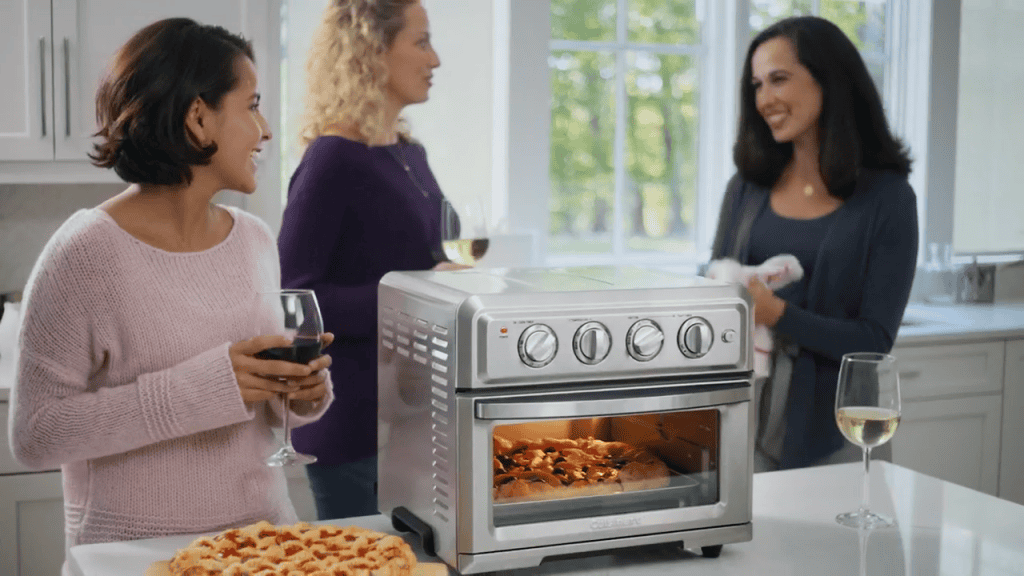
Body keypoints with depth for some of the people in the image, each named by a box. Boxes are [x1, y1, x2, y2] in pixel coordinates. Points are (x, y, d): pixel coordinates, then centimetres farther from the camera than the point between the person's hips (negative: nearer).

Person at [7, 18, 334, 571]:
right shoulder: (86, 252, -12)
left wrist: (302, 390, -4)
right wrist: (201, 386, -22)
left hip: (263, 530, 5)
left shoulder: (256, 240, 7)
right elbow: (34, 434, -15)